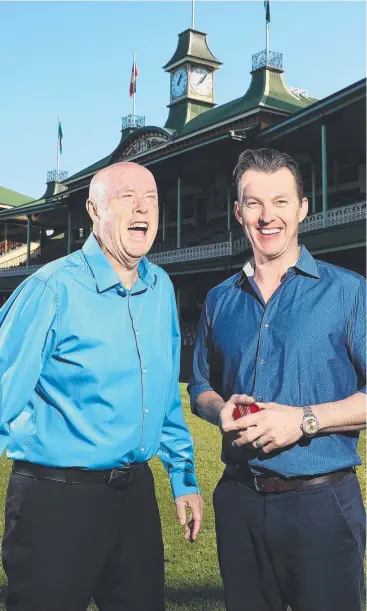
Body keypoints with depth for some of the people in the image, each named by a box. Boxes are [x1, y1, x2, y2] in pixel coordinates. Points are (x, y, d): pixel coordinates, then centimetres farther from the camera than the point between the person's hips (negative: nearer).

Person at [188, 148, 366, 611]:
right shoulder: (219, 301, 9)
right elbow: (201, 387, 16)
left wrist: (305, 418, -19)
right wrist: (222, 410, -6)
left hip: (322, 503, -3)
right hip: (239, 500, 4)